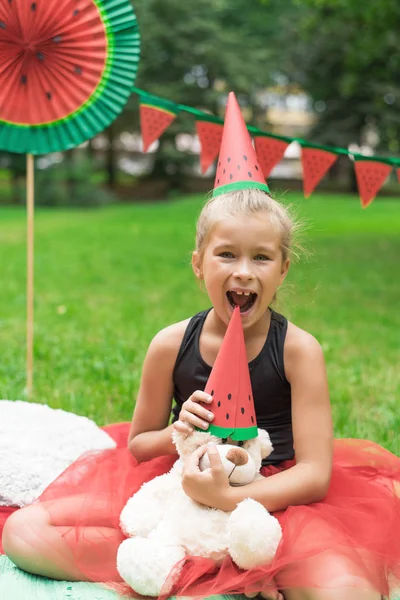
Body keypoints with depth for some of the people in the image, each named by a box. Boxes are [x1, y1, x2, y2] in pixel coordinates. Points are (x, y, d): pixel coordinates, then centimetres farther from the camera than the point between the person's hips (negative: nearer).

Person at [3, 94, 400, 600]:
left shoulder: (298, 350, -12)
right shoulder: (171, 346, -6)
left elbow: (315, 474, -15)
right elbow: (137, 445, 7)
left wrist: (229, 499, -30)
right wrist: (174, 435, -16)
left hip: (275, 499, -2)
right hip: (179, 494, 3)